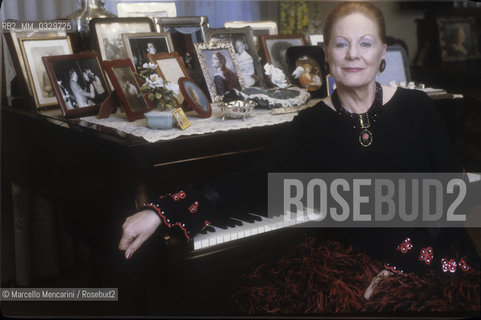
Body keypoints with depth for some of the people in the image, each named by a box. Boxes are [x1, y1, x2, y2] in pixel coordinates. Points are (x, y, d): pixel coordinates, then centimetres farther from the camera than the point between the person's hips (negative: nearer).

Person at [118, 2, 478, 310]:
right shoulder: (313, 124, 1)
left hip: (428, 257, -2)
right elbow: (259, 179, -10)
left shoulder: (417, 107, 1)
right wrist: (159, 212, -20)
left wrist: (402, 265, -13)